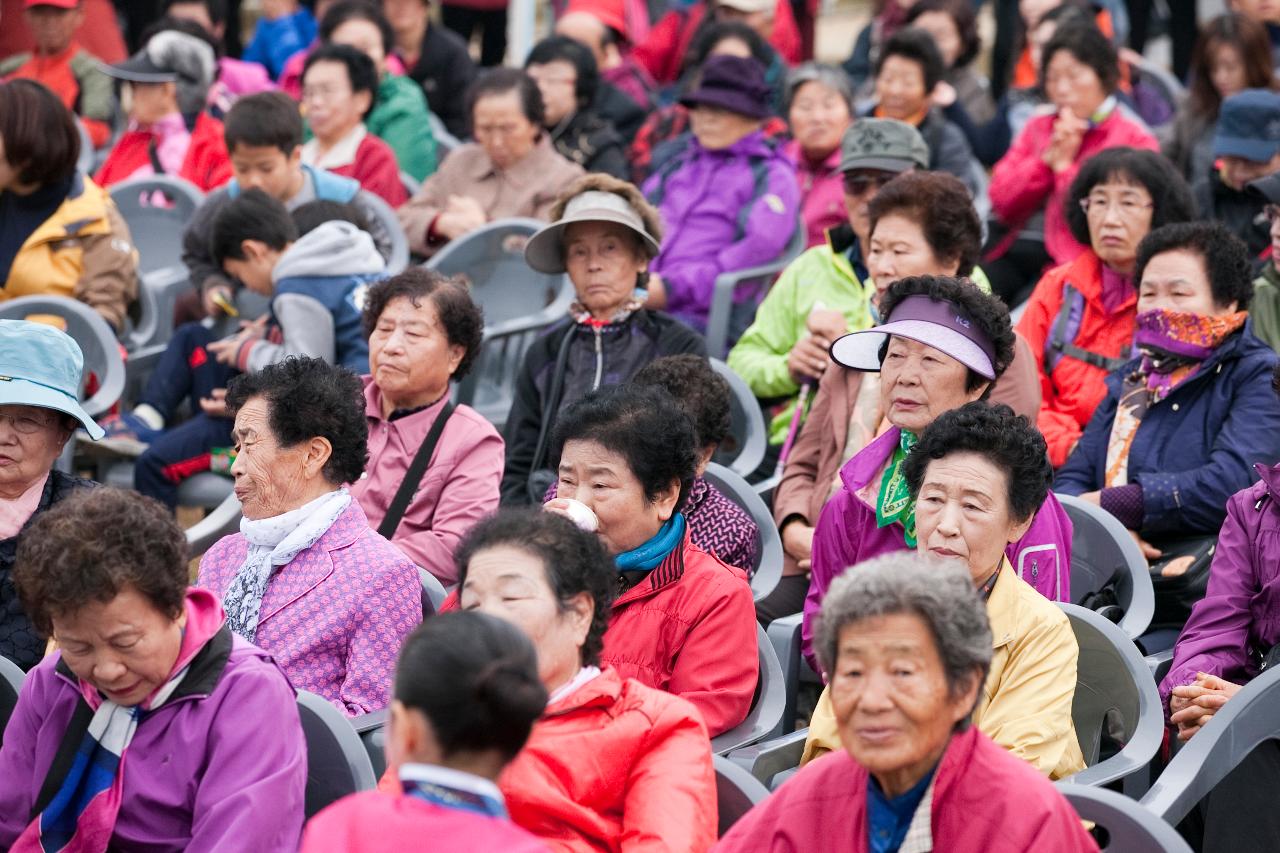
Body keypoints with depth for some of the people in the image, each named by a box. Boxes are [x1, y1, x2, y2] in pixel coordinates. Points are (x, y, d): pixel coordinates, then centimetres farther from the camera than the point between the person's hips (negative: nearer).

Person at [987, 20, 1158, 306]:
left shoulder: (1134, 140, 3)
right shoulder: (1038, 129, 19)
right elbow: (1002, 202, 10)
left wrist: (1064, 165, -5)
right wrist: (1046, 160, -3)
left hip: (1072, 261, -5)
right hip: (1016, 251, 5)